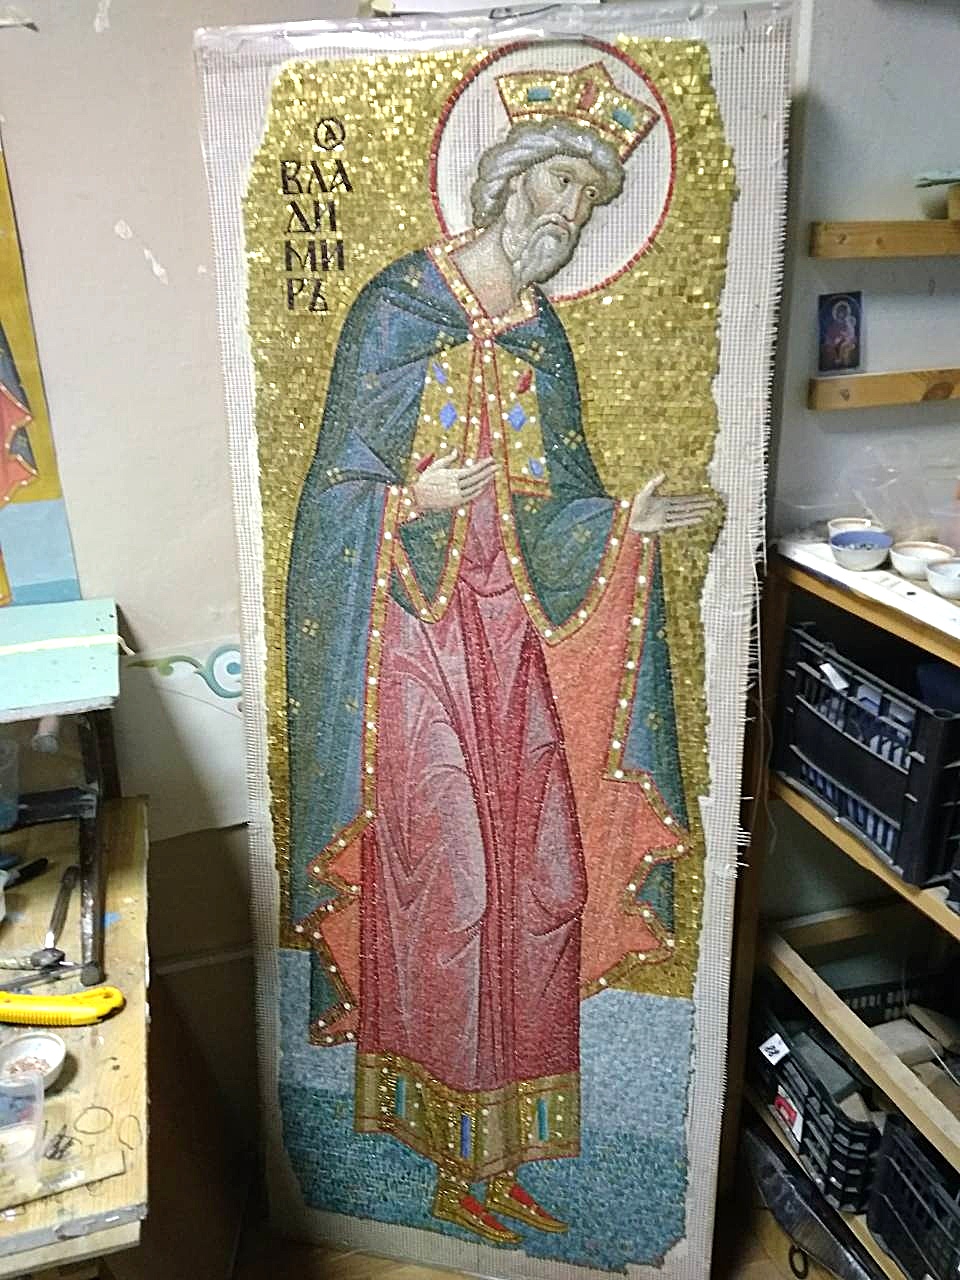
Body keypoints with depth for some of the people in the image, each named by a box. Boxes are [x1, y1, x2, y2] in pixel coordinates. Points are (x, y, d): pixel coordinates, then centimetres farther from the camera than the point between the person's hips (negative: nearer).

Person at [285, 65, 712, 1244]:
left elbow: (547, 505, 11)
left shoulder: (541, 335, 12)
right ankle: (452, 1159, 21)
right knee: (445, 889, -2)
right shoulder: (397, 308, -3)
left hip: (511, 635, 6)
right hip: (417, 633, -5)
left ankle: (506, 1146, 26)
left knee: (538, 881, 5)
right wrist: (415, 501, -24)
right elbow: (340, 486, -5)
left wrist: (621, 522, -7)